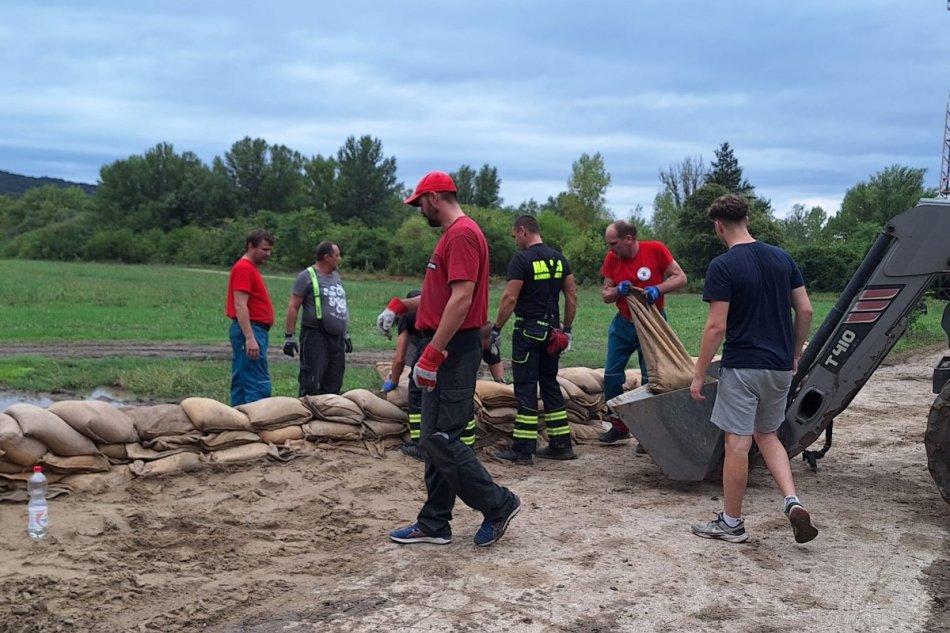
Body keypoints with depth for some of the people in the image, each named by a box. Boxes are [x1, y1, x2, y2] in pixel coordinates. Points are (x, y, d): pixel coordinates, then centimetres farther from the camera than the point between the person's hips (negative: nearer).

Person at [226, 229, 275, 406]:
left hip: (250, 331, 11)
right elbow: (240, 306, -20)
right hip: (250, 330, -11)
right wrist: (250, 338, -25)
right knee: (259, 386, -13)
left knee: (240, 383, 12)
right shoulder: (244, 268, -12)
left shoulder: (250, 268, 18)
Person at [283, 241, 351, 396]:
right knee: (311, 386, -8)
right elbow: (293, 307, -9)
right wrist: (289, 336, -14)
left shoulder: (335, 276, 17)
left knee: (333, 385, 9)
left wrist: (346, 334, 22)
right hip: (316, 337, -7)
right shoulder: (307, 276, -6)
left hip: (337, 338, 7)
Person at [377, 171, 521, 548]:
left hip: (453, 352, -11)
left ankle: (499, 505, 3)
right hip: (445, 352, 11)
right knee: (435, 439, 12)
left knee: (440, 440, -10)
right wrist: (401, 306, 16)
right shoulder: (452, 235, 19)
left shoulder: (462, 234, -14)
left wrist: (432, 354, -24)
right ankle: (433, 524, 18)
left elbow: (461, 297, -23)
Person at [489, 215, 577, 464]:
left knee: (526, 387, -4)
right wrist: (567, 329, 17)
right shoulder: (559, 258, 10)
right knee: (550, 384, 14)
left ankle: (523, 449, -2)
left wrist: (496, 329, -8)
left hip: (528, 331, -7)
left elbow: (510, 298, -16)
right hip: (552, 331, 7)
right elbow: (572, 296, 10)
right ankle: (561, 444, 16)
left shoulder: (521, 259, -12)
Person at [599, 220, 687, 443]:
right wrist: (617, 291, -23)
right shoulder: (611, 258, -6)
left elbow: (681, 278, -10)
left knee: (650, 379, 2)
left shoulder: (655, 250, -16)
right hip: (623, 324, 4)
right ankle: (620, 425, 18)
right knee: (611, 375, 4)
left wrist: (658, 288, -28)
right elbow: (605, 294, 0)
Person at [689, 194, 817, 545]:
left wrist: (699, 374, -8)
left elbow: (716, 326, -16)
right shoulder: (782, 258, 6)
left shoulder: (722, 266, -13)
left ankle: (731, 523, 14)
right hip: (779, 366, 6)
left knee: (737, 443, 3)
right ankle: (793, 502, 3)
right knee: (767, 435, 21)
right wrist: (794, 355, 19)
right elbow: (805, 311, 7)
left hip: (742, 367, -6)